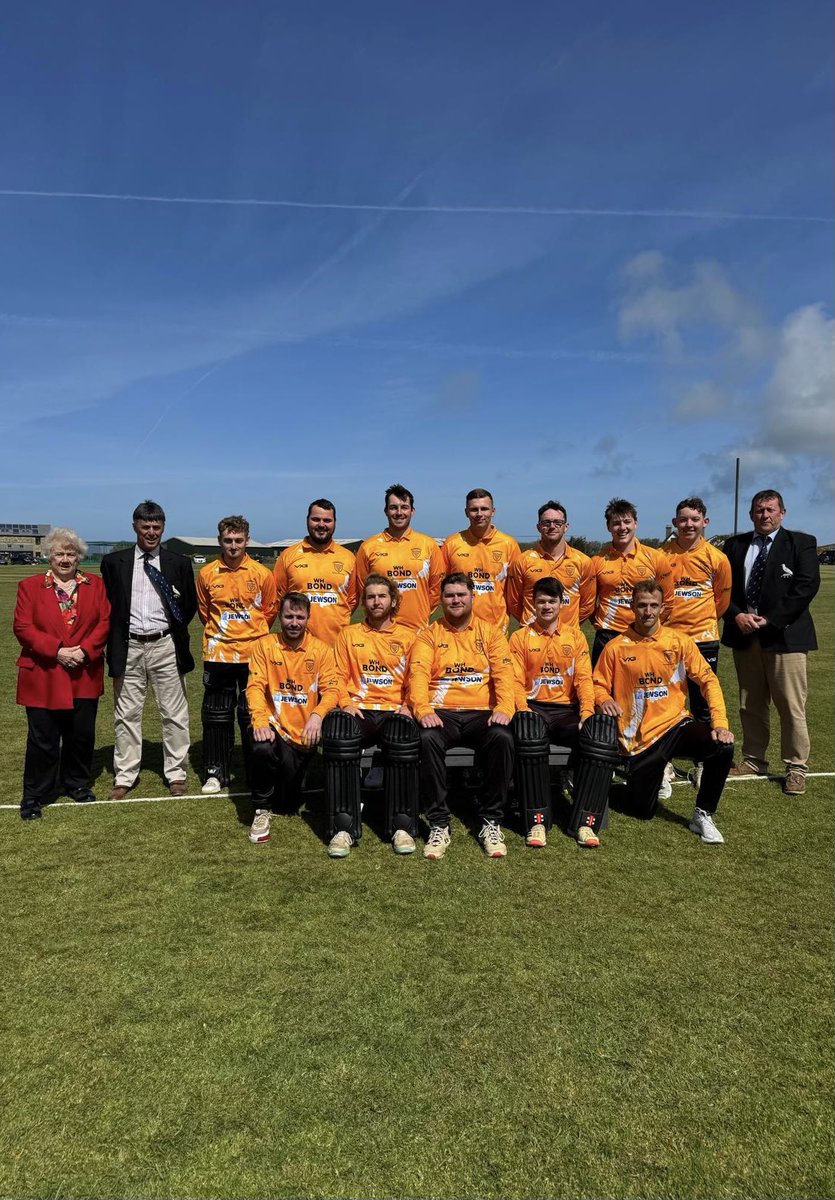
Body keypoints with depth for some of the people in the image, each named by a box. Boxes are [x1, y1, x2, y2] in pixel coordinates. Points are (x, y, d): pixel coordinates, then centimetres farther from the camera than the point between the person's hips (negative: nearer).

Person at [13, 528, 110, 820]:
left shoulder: (95, 585, 7)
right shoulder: (30, 586, 3)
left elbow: (104, 621, 1)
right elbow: (23, 627, -5)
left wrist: (85, 650, -14)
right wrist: (56, 650, -15)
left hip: (85, 675, 2)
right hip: (43, 676, -2)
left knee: (82, 735, 11)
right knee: (43, 739, 2)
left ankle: (77, 783, 30)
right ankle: (34, 795, 16)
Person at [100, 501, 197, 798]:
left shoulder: (179, 563, 4)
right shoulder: (114, 562, 5)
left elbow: (190, 605, 11)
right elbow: (106, 605, 9)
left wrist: (175, 631, 4)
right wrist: (114, 641, 4)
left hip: (165, 647, 0)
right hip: (128, 647, 1)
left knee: (174, 714, 4)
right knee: (126, 715, 7)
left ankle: (176, 774, 16)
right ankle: (124, 777, 18)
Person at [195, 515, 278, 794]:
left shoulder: (262, 574, -3)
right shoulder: (207, 574, -1)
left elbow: (270, 610, 9)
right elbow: (203, 611, 13)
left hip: (253, 654, -1)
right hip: (218, 654, 1)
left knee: (252, 716, 5)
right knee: (216, 716, 8)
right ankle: (215, 772, 19)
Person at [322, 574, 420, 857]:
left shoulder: (408, 636, 17)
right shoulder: (349, 634, 21)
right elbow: (340, 676, 13)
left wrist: (408, 705, -7)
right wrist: (346, 703, -5)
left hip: (394, 711, 0)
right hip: (358, 709, 1)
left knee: (404, 737, -38)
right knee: (338, 735, -36)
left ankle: (402, 825, -28)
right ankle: (344, 826, -31)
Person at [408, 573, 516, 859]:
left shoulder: (490, 632, 14)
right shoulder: (429, 635, 12)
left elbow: (504, 673, 1)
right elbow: (418, 674, -3)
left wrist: (503, 708, -18)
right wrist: (423, 710, -21)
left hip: (482, 713, 1)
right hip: (442, 713, 0)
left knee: (502, 737, -32)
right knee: (428, 739, -34)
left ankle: (491, 822, -16)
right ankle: (439, 825, -21)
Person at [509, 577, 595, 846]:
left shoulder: (575, 635, 15)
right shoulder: (520, 637, 11)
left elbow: (583, 678, 5)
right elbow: (516, 681, 3)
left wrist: (587, 711, -12)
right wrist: (523, 712, -16)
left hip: (567, 708, 2)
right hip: (533, 708, -1)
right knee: (528, 738, -37)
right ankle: (537, 820, -29)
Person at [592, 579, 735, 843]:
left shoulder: (679, 641, -1)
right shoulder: (616, 647, -3)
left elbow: (708, 680, -2)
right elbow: (598, 685, 4)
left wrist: (720, 723, -13)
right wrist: (603, 699, -20)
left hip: (674, 724, 1)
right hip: (638, 738, -1)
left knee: (722, 746, -29)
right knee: (643, 811, 0)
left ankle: (703, 815, -7)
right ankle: (638, 777, 37)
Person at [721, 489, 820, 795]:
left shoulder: (801, 543, 2)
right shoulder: (735, 545, 12)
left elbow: (806, 586, -9)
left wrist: (770, 619, -14)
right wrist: (736, 615, -9)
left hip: (784, 635, -4)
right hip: (744, 634, 4)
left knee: (791, 707, -2)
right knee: (750, 706, 11)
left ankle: (796, 768, 10)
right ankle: (753, 761, 23)